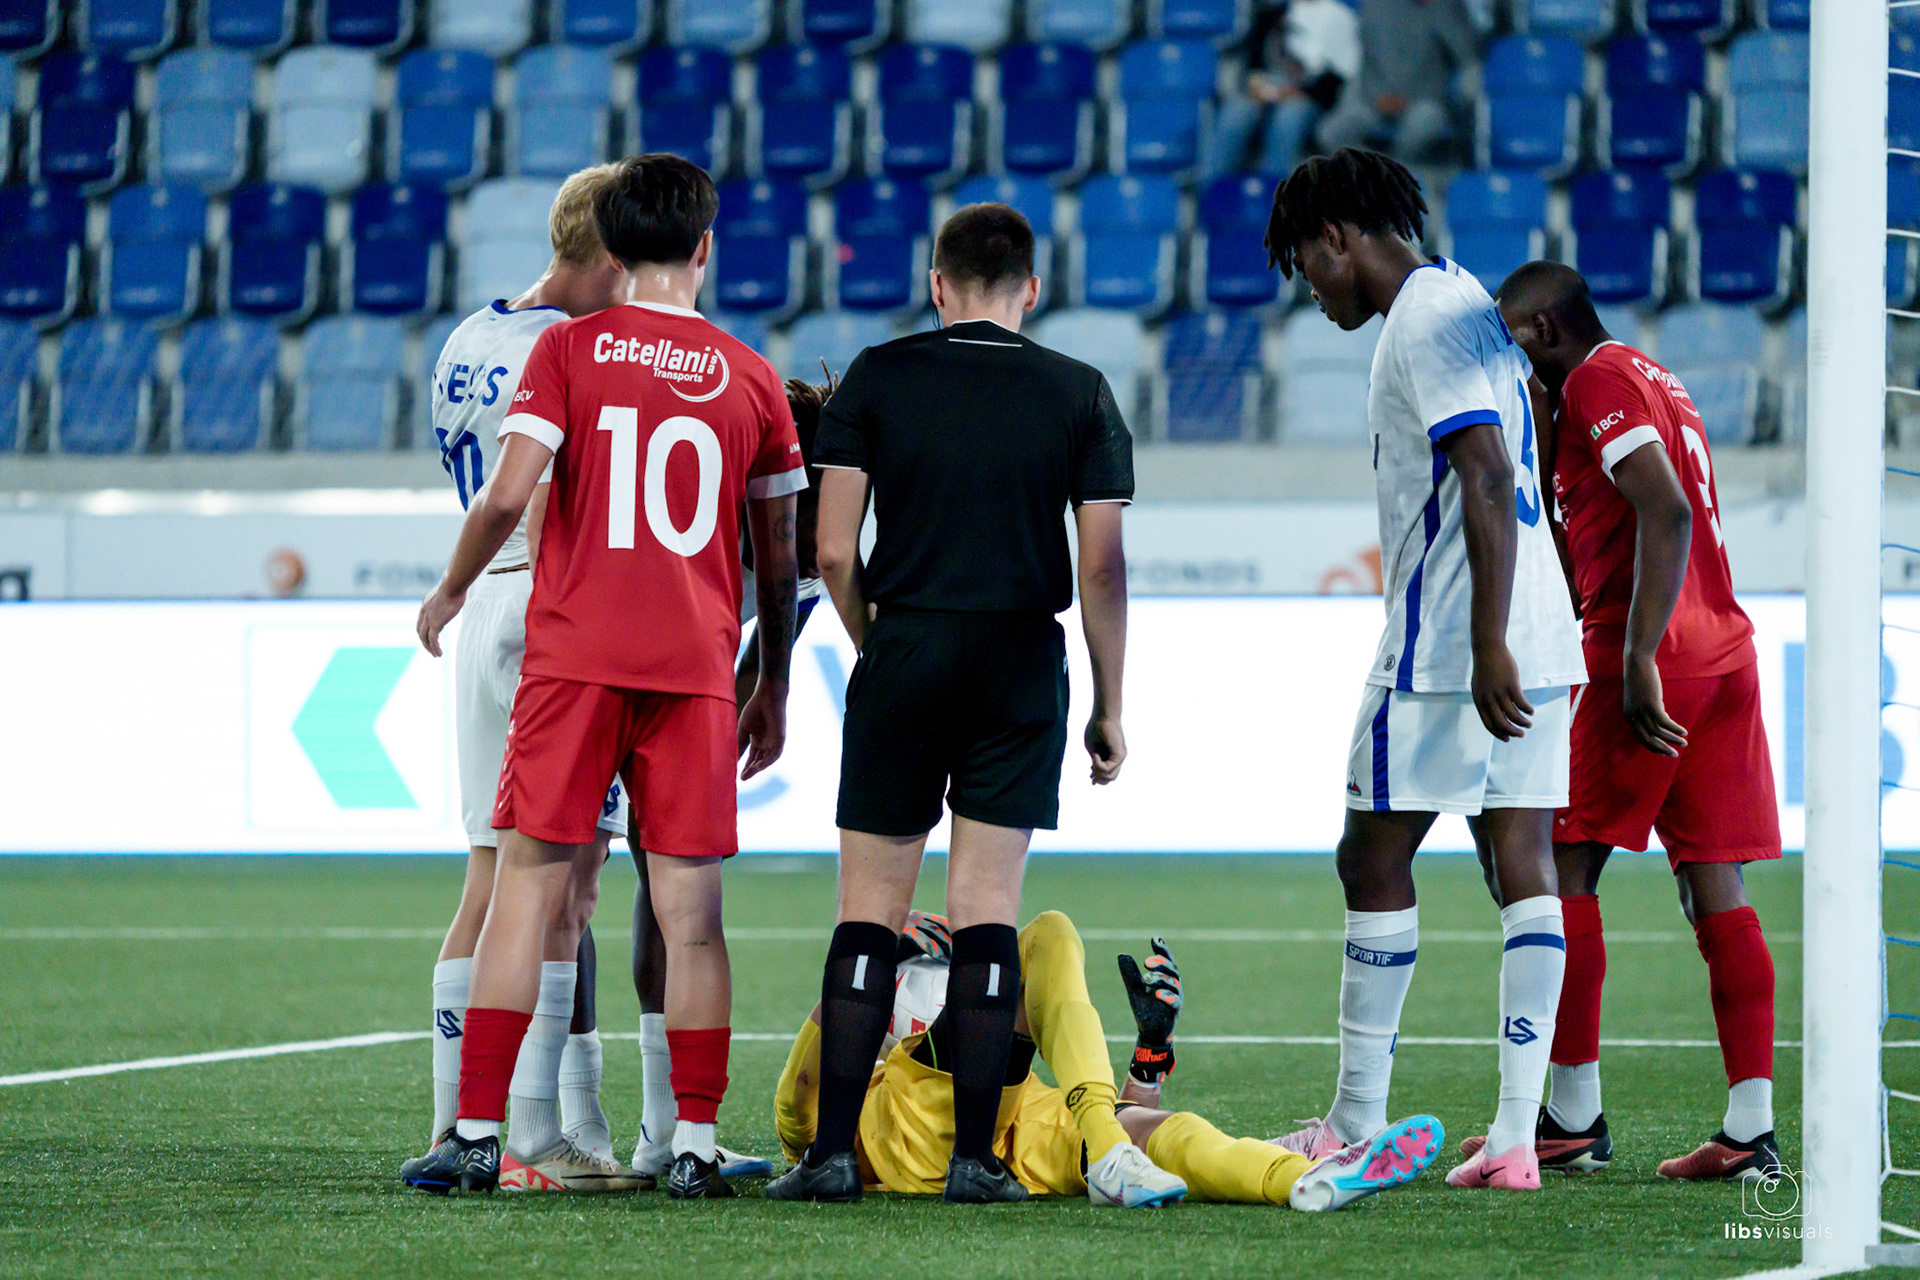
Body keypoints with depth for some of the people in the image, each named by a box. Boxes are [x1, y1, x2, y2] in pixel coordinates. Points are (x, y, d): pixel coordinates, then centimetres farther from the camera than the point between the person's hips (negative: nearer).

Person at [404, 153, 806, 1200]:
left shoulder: (569, 349, 1)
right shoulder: (750, 377, 8)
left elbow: (510, 490, -9)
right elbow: (779, 557, 12)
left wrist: (448, 592, 8)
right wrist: (773, 691, 22)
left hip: (573, 652, -1)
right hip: (697, 666, 1)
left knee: (527, 886, 1)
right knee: (690, 910, 4)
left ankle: (476, 1132, -2)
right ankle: (693, 1143, 0)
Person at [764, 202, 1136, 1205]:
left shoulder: (877, 378, 1)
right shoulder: (1080, 393, 2)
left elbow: (833, 550, -2)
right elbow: (1103, 566, 0)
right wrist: (1108, 705, 8)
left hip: (902, 659, 0)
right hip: (1022, 669, 0)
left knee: (869, 914, 4)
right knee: (987, 915, 3)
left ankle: (834, 1150, -1)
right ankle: (973, 1158, 0)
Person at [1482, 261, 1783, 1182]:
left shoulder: (1596, 381, -6)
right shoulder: (1660, 385, 23)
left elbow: (1665, 515, -19)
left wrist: (1637, 663, -23)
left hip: (1650, 661, -9)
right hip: (1725, 651, 9)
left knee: (1560, 868, 0)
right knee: (1714, 887, 3)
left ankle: (1575, 1117, 0)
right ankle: (1752, 1130, -3)